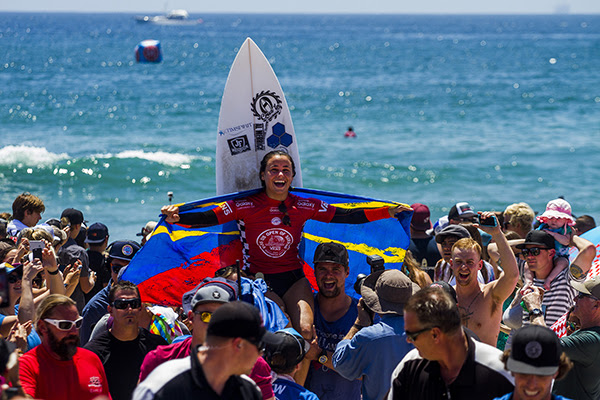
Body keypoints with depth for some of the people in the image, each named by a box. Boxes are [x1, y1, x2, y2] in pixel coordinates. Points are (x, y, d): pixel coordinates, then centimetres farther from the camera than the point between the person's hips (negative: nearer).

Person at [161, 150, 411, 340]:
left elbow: (343, 216, 4)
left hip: (294, 279, 2)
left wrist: (389, 212, 0)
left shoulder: (305, 206, 1)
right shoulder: (246, 206, -6)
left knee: (306, 331, -21)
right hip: (259, 280, -2)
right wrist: (176, 217, -30)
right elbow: (208, 218, -12)